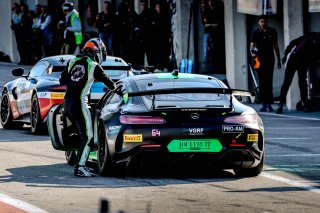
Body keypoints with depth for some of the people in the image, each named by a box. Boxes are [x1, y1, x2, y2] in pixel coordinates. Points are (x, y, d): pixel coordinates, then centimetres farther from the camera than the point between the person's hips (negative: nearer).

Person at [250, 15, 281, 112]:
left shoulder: (272, 32, 8)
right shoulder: (256, 33, 3)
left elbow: (276, 46, 14)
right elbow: (252, 45, -4)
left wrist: (279, 60, 13)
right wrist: (252, 52, -26)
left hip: (270, 59, 0)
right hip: (260, 59, 0)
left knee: (268, 81, -8)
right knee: (262, 82, 1)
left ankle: (268, 104, -10)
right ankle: (264, 104, 6)